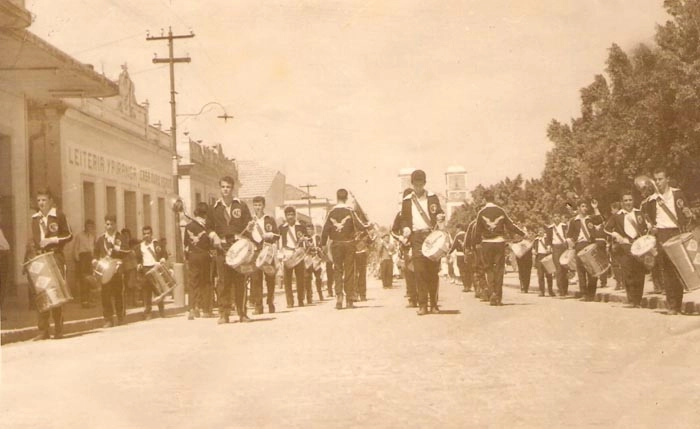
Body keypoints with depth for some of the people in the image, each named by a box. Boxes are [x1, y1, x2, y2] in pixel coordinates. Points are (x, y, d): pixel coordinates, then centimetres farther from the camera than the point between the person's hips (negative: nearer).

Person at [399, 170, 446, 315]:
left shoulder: (432, 197, 10)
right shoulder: (407, 201, 11)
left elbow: (440, 214, 13)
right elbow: (404, 219, 15)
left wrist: (440, 217, -9)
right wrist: (405, 229, -4)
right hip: (416, 237, 0)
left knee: (433, 270, 0)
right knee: (419, 271, -8)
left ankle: (434, 304, 8)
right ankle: (422, 304, -5)